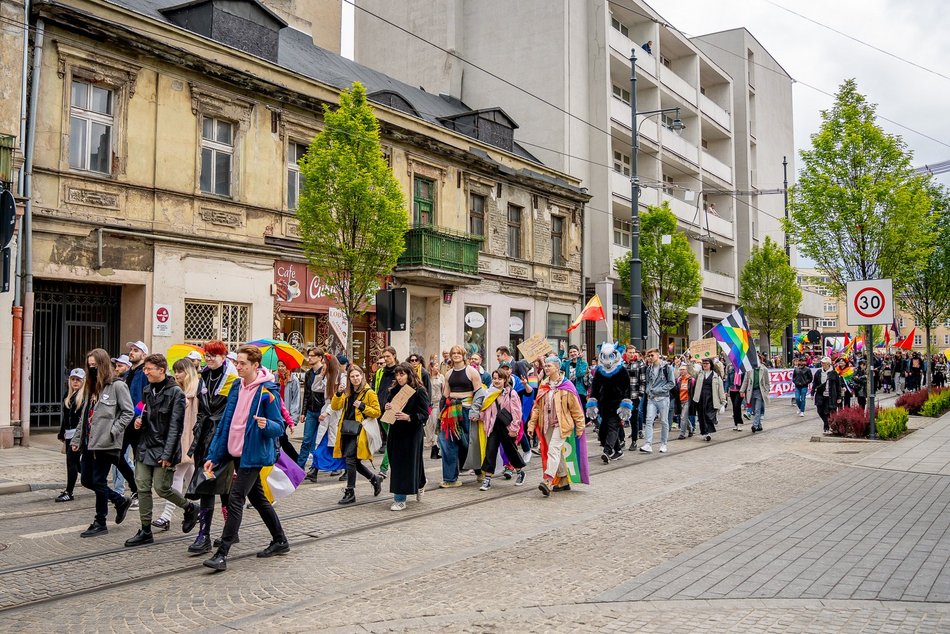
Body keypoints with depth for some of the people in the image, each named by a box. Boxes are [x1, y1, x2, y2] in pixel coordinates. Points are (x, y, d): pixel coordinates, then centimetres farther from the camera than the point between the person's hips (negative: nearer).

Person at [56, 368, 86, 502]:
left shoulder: (85, 395, -9)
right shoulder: (68, 396, 16)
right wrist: (62, 434, 22)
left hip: (79, 433, -8)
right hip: (69, 434, 8)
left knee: (71, 460, -7)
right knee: (75, 461, 12)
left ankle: (68, 492, -2)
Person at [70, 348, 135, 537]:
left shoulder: (117, 386, -9)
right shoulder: (91, 387, 16)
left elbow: (128, 412, -11)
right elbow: (84, 416, 20)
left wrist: (112, 431, -17)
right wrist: (76, 439, 16)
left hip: (105, 444, -8)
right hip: (89, 443, 8)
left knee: (99, 481, -2)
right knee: (86, 480, 9)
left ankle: (100, 523, 12)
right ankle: (121, 501, 26)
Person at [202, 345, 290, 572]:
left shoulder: (267, 392, -14)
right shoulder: (236, 387, 7)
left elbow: (279, 427, -12)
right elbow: (226, 423, 10)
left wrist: (266, 425, -35)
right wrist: (214, 456, 8)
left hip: (254, 454, -8)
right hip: (237, 452, 8)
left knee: (235, 499, -12)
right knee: (258, 498, 17)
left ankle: (222, 554, -9)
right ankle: (280, 541, 31)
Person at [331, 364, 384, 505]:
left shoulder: (369, 393, -4)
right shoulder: (347, 393, 16)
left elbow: (377, 413, -5)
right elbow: (335, 406, 9)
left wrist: (362, 406, -17)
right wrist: (338, 393, -6)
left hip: (359, 431, -7)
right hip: (346, 430, 7)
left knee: (351, 459, -14)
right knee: (353, 461, 10)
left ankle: (350, 493, -5)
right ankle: (375, 478, 32)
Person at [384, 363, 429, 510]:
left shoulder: (419, 391, -10)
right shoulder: (395, 390, 10)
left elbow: (424, 414, -14)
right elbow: (390, 406, 20)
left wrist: (408, 417, -28)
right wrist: (388, 408, -4)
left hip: (412, 432, -6)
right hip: (396, 432, 6)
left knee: (406, 463, -5)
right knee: (396, 462, 9)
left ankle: (400, 499, 1)